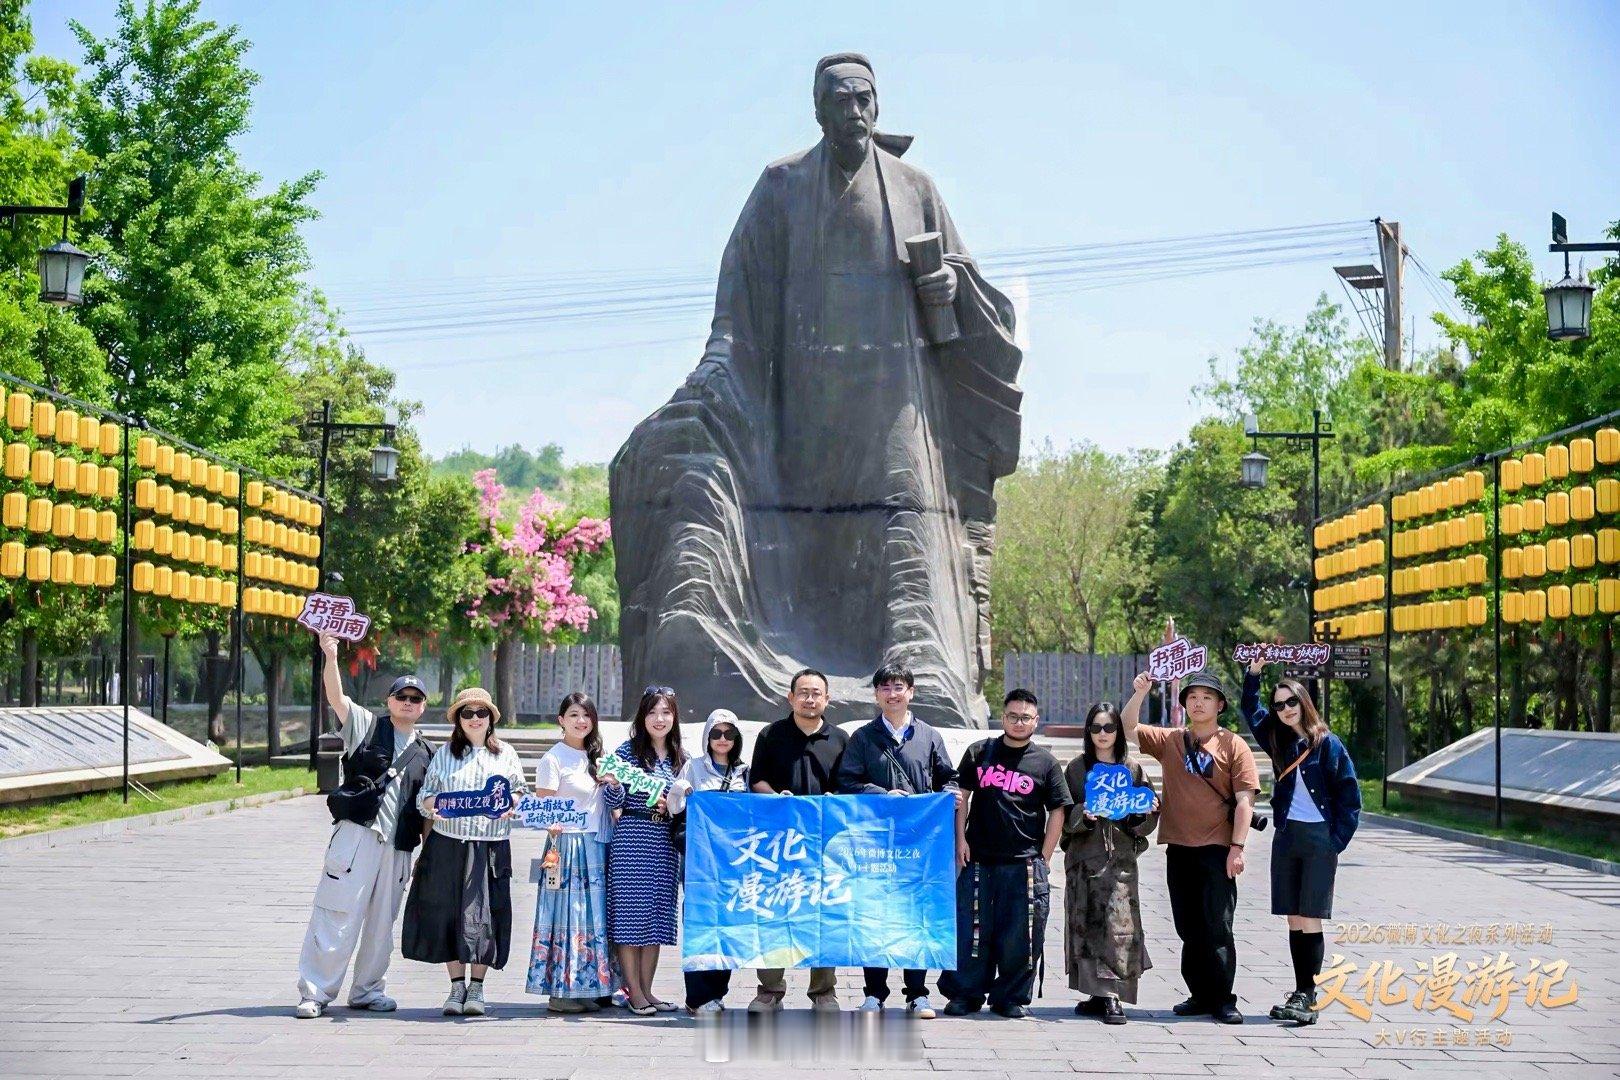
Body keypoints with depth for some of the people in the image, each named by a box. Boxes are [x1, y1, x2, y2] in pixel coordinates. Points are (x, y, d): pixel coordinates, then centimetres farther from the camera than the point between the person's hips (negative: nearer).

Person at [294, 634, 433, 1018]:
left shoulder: (425, 753, 17)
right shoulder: (366, 727, 6)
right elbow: (336, 697, -10)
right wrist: (330, 658, -25)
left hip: (398, 848, 4)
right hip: (356, 836, -4)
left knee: (382, 922, 10)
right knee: (337, 916, -8)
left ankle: (367, 990, 21)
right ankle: (315, 992, -4)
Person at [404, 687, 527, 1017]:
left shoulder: (505, 754, 11)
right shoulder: (444, 754, 10)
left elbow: (520, 791, 13)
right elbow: (426, 794, 10)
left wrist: (512, 804, -8)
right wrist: (432, 805, -12)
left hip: (491, 846, 0)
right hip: (449, 844, 0)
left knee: (485, 914, -3)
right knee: (450, 913, 0)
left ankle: (476, 988, 8)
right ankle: (457, 986, 10)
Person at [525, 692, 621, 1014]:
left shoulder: (595, 757, 16)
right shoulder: (553, 759, -6)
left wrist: (613, 785, 4)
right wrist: (551, 825, -29)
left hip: (597, 848, 7)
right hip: (567, 845, -7)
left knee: (593, 918, 7)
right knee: (566, 917, -6)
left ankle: (584, 989, 11)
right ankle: (559, 991, -2)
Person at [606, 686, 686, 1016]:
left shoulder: (680, 758, 11)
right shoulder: (628, 750, -1)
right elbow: (614, 801, -4)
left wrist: (673, 804, -3)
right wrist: (613, 783, -25)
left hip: (664, 842, 5)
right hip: (632, 839, -5)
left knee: (657, 915, 7)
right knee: (630, 913, -4)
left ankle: (646, 989, 15)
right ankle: (634, 992, 1)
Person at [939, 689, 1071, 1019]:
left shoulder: (1045, 762, 6)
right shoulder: (979, 753, 8)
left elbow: (1057, 812, 7)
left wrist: (1044, 858, 2)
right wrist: (961, 840, 1)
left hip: (1025, 864, 0)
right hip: (978, 860, 1)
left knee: (1019, 935, 0)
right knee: (971, 930, 1)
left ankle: (1011, 997, 12)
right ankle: (966, 994, 11)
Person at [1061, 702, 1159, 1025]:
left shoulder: (1133, 769, 9)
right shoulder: (1076, 768, 9)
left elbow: (1146, 821, 10)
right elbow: (1064, 815, 4)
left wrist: (1146, 813, -12)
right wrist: (1083, 814, -15)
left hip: (1120, 856, -1)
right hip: (1084, 857, 1)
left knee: (1119, 924, -10)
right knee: (1087, 925, 1)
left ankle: (1113, 996, -11)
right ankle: (1098, 994, 9)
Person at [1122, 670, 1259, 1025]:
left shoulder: (1233, 746, 0)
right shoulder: (1170, 741, 11)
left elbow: (1244, 800, -4)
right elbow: (1127, 728, 7)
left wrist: (1237, 847, -11)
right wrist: (1139, 693, -8)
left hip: (1216, 850, -4)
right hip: (1179, 849, 4)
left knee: (1217, 927, -6)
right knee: (1188, 929, 9)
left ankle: (1223, 1000, -1)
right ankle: (1201, 995, 17)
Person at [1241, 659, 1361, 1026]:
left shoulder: (1327, 744, -5)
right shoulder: (1279, 741, 11)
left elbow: (1349, 795, -6)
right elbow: (1251, 709, 24)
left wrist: (1337, 840, -10)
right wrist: (1254, 672, 11)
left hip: (1319, 838, -5)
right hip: (1286, 836, 6)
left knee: (1310, 920, -8)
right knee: (1294, 920, 5)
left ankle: (1309, 996, -8)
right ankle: (1302, 993, 9)